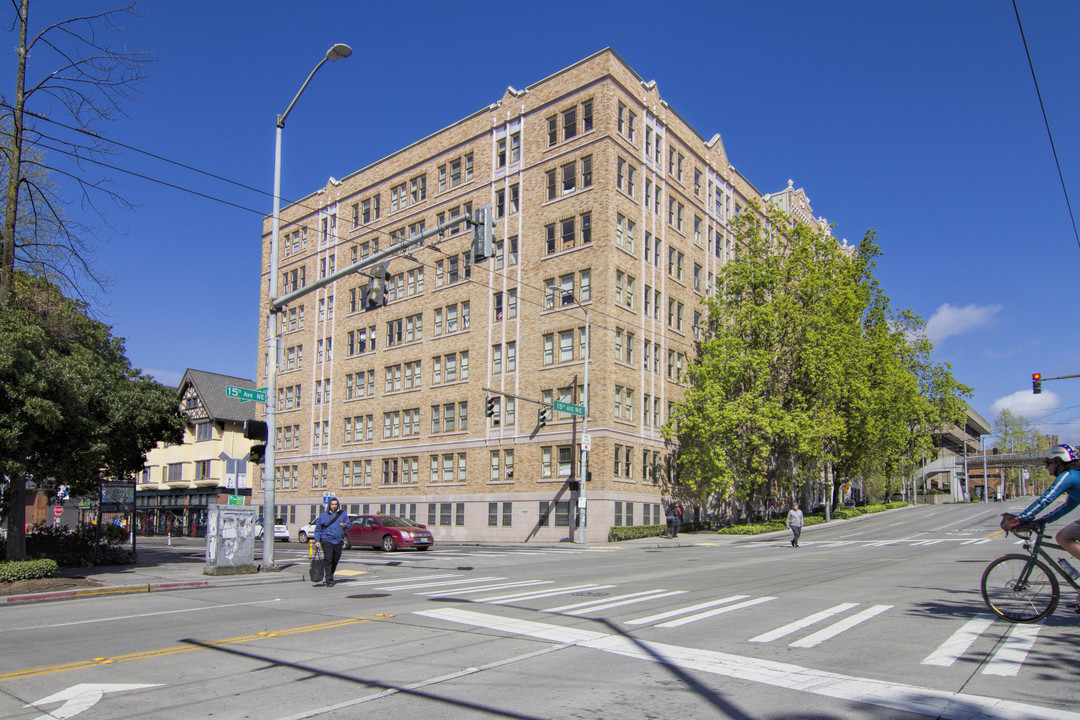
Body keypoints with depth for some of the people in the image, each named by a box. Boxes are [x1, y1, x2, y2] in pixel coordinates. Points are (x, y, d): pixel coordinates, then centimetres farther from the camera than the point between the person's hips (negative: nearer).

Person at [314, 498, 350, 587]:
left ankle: (331, 575, 31)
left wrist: (345, 525, -13)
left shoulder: (342, 514, 8)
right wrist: (317, 540, -2)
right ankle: (329, 580, -9)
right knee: (328, 560, -10)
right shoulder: (323, 515, 3)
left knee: (335, 560, 10)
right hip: (326, 541, -3)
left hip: (338, 541, 3)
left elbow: (349, 525, 11)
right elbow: (318, 529, 7)